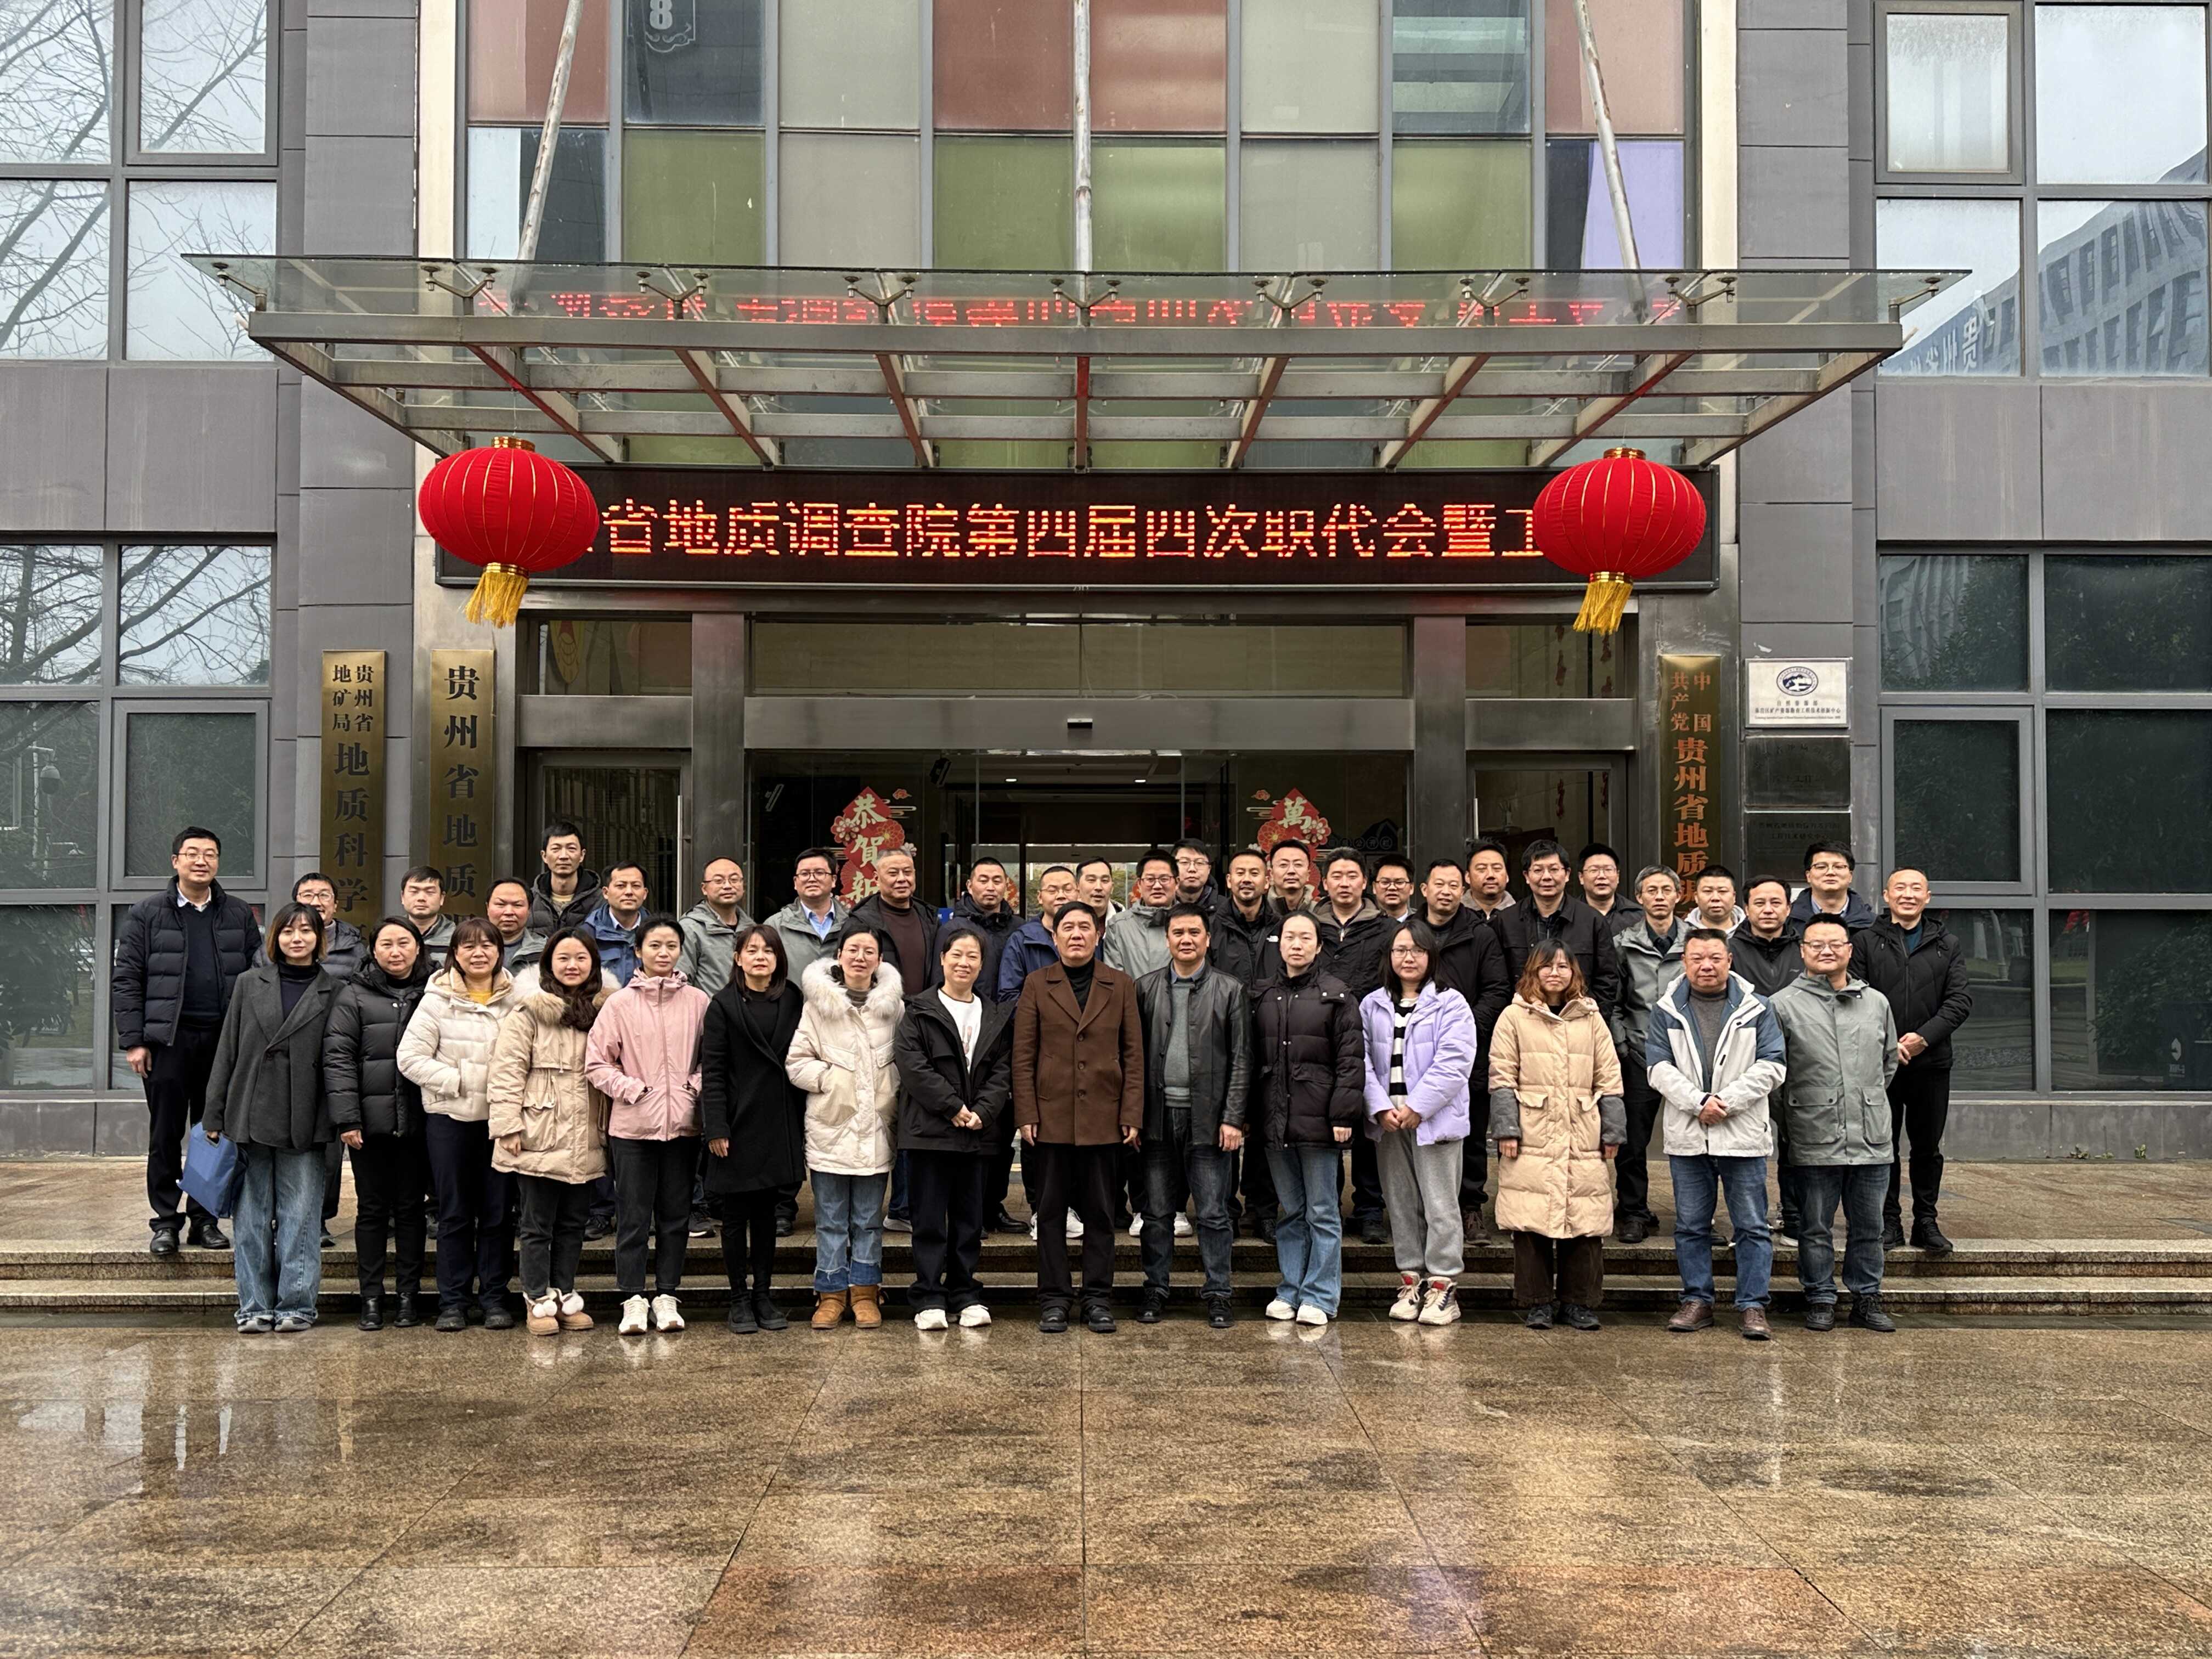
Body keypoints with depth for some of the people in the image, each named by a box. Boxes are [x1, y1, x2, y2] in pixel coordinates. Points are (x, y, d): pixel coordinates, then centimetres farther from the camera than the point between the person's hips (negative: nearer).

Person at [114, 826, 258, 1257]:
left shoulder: (240, 915, 10)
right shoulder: (147, 914, 3)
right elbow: (126, 980, 2)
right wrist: (133, 1040, -6)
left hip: (224, 1041, 2)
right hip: (169, 1040, -2)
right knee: (165, 1135, 2)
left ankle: (205, 1217, 16)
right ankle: (166, 1220, 10)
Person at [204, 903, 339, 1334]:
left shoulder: (331, 992, 5)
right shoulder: (250, 984, 8)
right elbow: (227, 1051, 8)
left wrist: (340, 1121, -3)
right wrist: (213, 1116, 4)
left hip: (303, 1123, -1)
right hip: (251, 1117, 1)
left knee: (300, 1215, 1)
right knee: (252, 1216, 5)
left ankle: (296, 1305, 7)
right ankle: (255, 1307, 12)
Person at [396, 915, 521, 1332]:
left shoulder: (515, 999, 4)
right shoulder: (438, 999, -2)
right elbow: (410, 1057, -5)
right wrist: (459, 1080, -13)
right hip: (449, 1117, -1)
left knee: (497, 1211, 5)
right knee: (454, 1213, 6)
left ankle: (493, 1297, 14)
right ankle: (453, 1300, 13)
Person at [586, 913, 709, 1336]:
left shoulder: (698, 1001, 3)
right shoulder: (621, 1003, -2)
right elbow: (596, 1063, 0)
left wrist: (697, 1086, -6)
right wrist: (632, 1089, -10)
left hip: (682, 1123, 2)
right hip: (633, 1126, -2)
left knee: (676, 1215, 8)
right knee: (633, 1217, 2)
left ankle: (666, 1297, 18)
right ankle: (633, 1300, 8)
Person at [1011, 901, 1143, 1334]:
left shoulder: (1121, 986, 8)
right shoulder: (1037, 985, 6)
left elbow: (1134, 1055, 5)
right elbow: (1023, 1055, 3)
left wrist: (1132, 1115, -3)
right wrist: (1026, 1114, -5)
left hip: (1103, 1118, 0)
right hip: (1051, 1116, 0)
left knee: (1100, 1212, 6)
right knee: (1051, 1211, 4)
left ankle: (1098, 1299, 13)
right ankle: (1053, 1300, 11)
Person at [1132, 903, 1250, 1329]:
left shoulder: (1230, 991, 2)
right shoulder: (1146, 989, 7)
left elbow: (1241, 1060, 0)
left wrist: (1232, 1119, -7)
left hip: (1208, 1118, -2)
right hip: (1159, 1115, 2)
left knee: (1214, 1214, 3)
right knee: (1157, 1213, 9)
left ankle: (1217, 1294, 12)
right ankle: (1155, 1290, 18)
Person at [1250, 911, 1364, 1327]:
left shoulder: (1336, 995, -1)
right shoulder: (1262, 996, 12)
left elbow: (1350, 1059, -5)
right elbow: (1253, 1058, 14)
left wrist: (1343, 1113, -11)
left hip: (1318, 1119, -4)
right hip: (1275, 1119, 4)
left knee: (1322, 1213, 1)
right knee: (1290, 1211, 12)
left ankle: (1320, 1296, 7)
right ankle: (1290, 1290, 19)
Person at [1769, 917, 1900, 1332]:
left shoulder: (1876, 1002, 11)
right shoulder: (1783, 1004, -3)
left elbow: (1890, 1060, 24)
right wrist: (1797, 1110, 1)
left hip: (1872, 1138, 3)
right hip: (1816, 1141, -3)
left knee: (1868, 1227, 11)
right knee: (1816, 1228, 5)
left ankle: (1867, 1299, 22)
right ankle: (1820, 1300, 17)